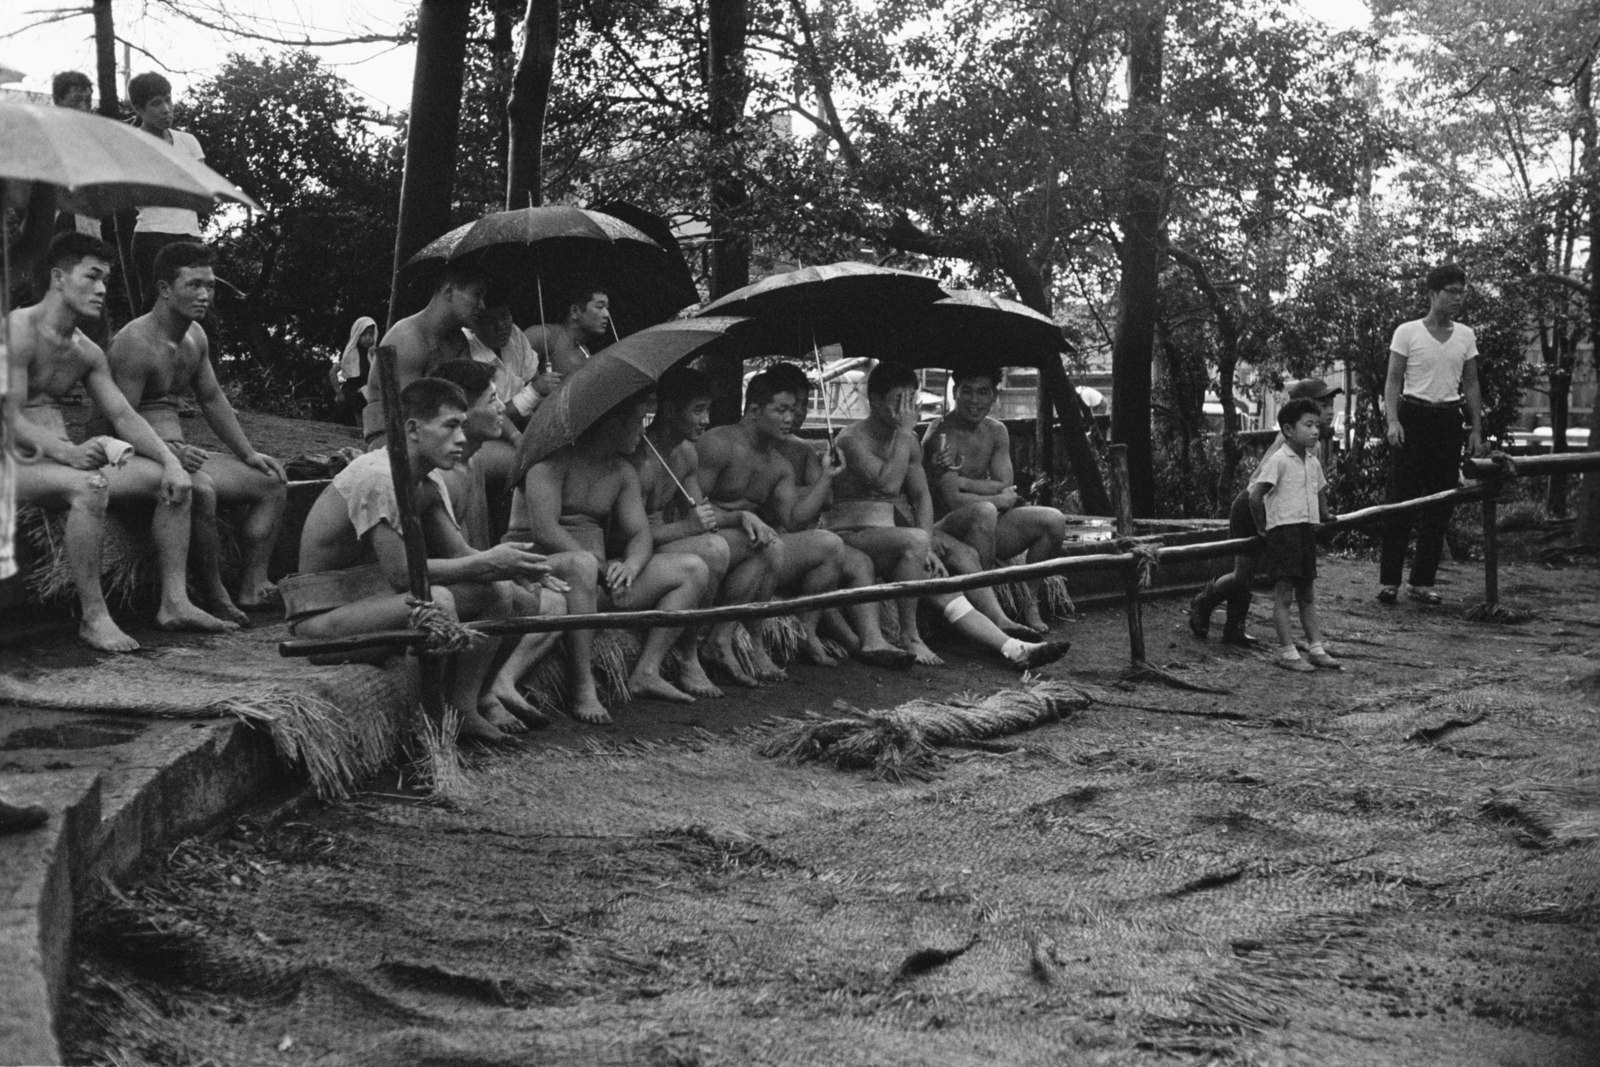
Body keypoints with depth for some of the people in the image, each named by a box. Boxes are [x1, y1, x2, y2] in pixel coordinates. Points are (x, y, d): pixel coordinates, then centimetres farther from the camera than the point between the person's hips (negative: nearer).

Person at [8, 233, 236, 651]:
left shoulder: (87, 352, 14)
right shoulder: (19, 331, -12)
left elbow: (124, 415, 9)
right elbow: (9, 418, -20)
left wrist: (172, 462, -7)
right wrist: (68, 452, -34)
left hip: (65, 458, 8)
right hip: (18, 464, -8)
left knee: (174, 483, -4)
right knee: (89, 487, -38)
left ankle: (174, 602, -5)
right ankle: (93, 618, -31)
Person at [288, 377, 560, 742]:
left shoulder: (428, 484, 6)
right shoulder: (377, 477, -24)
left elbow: (460, 556, 4)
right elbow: (401, 572, -28)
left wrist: (504, 565, -17)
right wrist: (487, 563, -28)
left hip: (369, 595, 9)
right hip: (322, 613, -9)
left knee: (501, 592, 0)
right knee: (435, 602, -34)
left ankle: (485, 692, 5)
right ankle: (452, 716, -13)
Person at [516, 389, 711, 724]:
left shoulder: (623, 472, 14)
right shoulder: (554, 458, -12)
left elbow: (640, 535, 8)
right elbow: (544, 532, -22)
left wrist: (630, 566, -16)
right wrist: (603, 568, -21)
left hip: (601, 575, 8)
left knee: (693, 570, -1)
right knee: (581, 564, -44)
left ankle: (646, 673, -9)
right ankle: (583, 692, -36)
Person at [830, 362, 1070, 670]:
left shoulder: (909, 441, 13)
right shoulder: (853, 438, -12)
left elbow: (921, 496, 13)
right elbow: (887, 484, -26)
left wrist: (927, 548, -1)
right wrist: (904, 431, -20)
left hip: (886, 534, 7)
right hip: (850, 535, -7)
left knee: (946, 589, -10)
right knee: (914, 540, -34)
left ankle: (1014, 650, -21)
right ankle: (909, 636, -22)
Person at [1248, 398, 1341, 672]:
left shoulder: (1313, 462, 11)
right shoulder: (1278, 460, -12)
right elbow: (1255, 496, -15)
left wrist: (1325, 516, 28)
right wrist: (1262, 527, -7)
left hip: (1308, 531, 8)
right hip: (1283, 529, -8)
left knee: (1308, 595, 11)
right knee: (1283, 595, -4)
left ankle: (1316, 649, 15)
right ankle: (1287, 652, -2)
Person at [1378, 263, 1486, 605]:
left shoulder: (1466, 336, 10)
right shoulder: (1408, 332, -2)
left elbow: (1471, 385, 13)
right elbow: (1393, 380, -3)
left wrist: (1477, 429, 7)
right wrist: (1392, 420, -16)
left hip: (1449, 420, 4)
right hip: (1414, 417, -4)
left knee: (1440, 504, 4)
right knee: (1402, 500, -5)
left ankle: (1422, 582, 11)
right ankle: (1389, 581, -1)